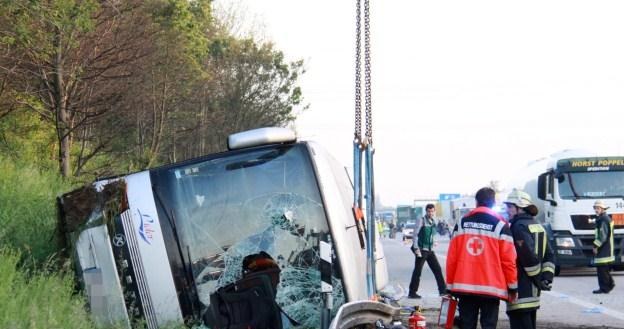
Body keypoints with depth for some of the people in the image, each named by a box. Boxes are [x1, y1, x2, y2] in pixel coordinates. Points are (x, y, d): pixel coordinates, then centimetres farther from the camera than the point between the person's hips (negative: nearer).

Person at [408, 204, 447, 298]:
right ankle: (412, 292, 1)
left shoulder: (433, 221, 12)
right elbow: (415, 235, -12)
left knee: (437, 269, 7)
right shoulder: (421, 221, -9)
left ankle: (442, 290, 13)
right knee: (417, 271, -4)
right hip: (422, 250, -7)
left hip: (430, 250, 7)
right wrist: (416, 249, -17)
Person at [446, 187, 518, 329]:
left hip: (464, 287, 3)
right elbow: (508, 260, -5)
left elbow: (452, 257, 5)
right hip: (491, 288, -3)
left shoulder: (462, 223, 6)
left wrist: (450, 285, 12)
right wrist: (512, 287, 4)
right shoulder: (500, 225, -3)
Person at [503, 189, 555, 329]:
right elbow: (549, 255, 17)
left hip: (520, 292, -10)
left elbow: (528, 255, -22)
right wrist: (547, 276, 8)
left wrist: (537, 278, -13)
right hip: (533, 292, 10)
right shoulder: (537, 226, 17)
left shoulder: (519, 227, -13)